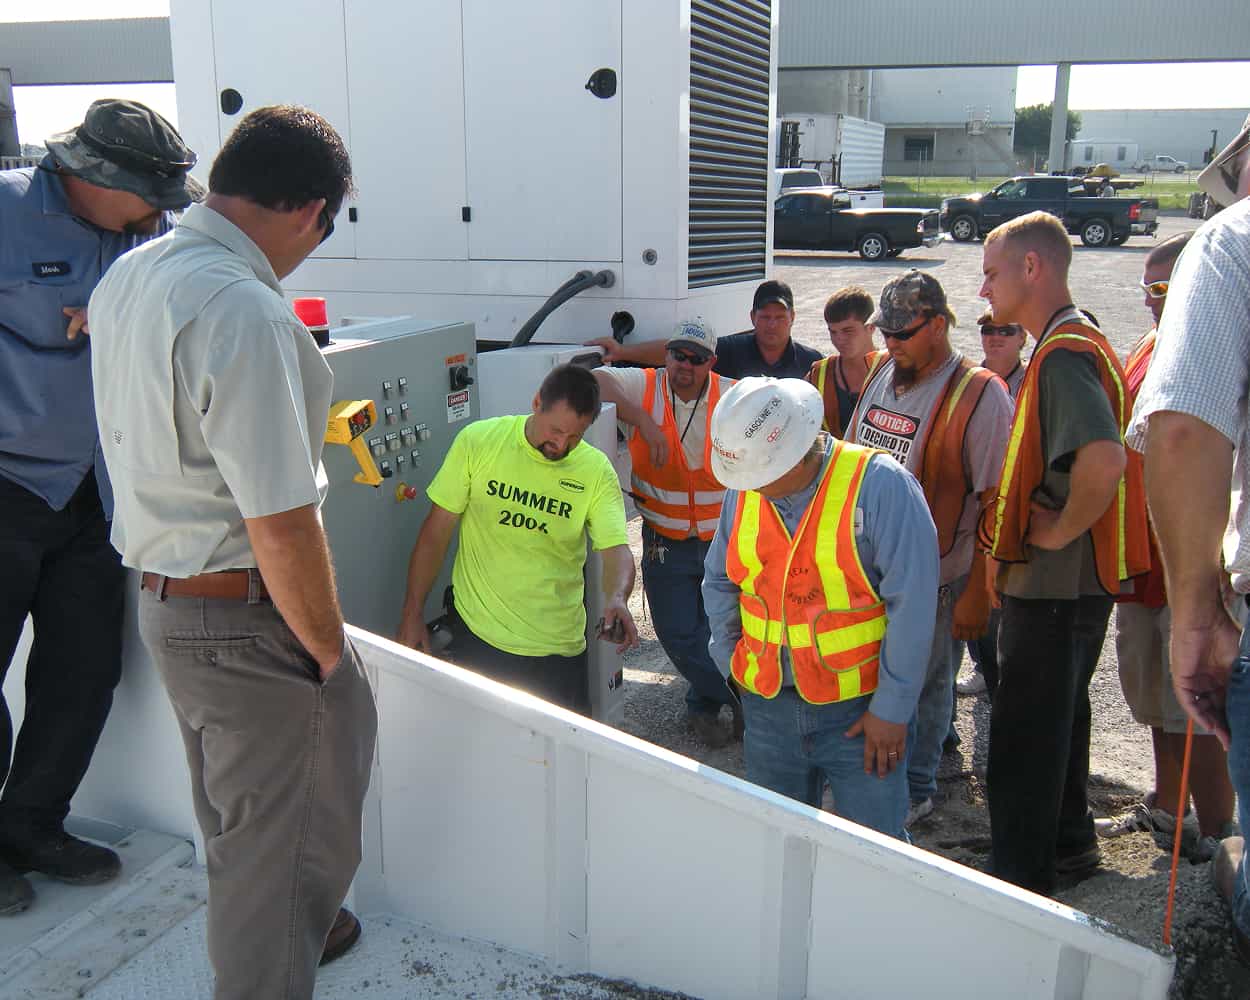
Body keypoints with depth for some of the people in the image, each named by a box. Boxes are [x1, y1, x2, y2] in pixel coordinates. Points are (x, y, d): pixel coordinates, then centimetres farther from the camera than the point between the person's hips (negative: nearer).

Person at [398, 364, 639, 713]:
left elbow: (617, 549, -12)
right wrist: (412, 614, -2)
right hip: (477, 636, -1)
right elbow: (437, 531, -2)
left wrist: (617, 598, -34)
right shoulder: (478, 441, -7)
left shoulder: (597, 470, -4)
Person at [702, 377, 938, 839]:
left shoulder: (880, 485, -16)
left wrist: (892, 709, -12)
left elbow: (912, 604, -14)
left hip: (860, 710, -4)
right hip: (767, 706, 5)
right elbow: (718, 582, 15)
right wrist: (732, 661, 7)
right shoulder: (742, 490, 0)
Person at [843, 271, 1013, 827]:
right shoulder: (880, 378, 7)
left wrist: (976, 599, -17)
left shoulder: (979, 395, -15)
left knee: (924, 686, 11)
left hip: (934, 581, -6)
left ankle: (914, 790, 31)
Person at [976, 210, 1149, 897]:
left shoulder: (1064, 352, -20)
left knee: (1022, 738, -1)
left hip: (1053, 582, -10)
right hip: (1072, 580, 10)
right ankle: (1068, 843, 40)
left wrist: (1056, 533, -22)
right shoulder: (1076, 341, 13)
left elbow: (1104, 463, -36)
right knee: (1056, 717, 24)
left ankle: (1022, 884, 10)